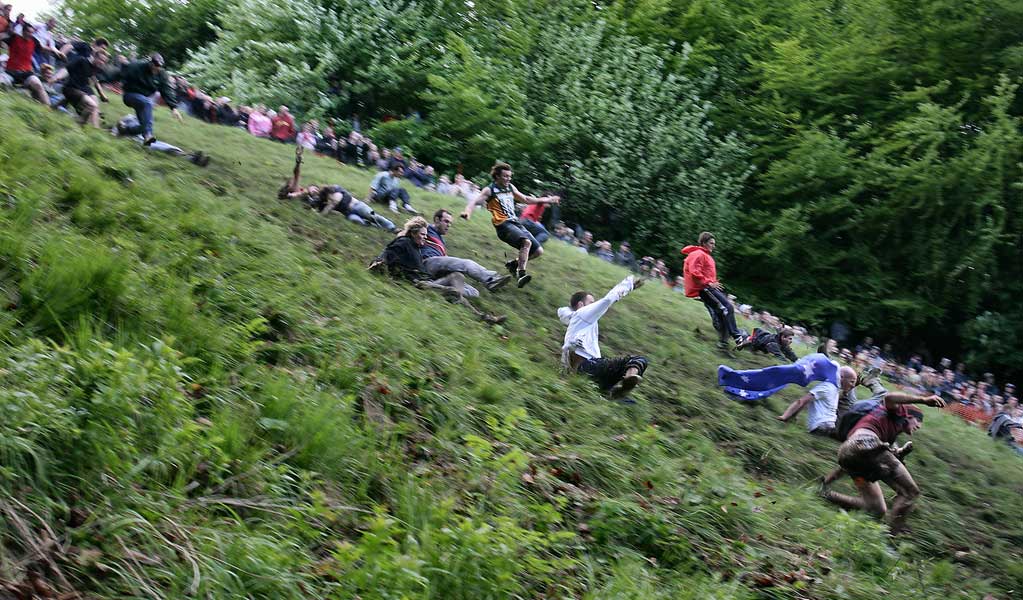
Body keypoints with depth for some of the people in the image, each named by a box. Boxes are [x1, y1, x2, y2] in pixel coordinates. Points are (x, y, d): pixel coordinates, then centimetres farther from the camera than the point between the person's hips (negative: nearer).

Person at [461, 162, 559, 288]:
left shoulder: (510, 187, 19)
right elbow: (475, 201, -15)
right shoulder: (490, 190, -1)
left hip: (516, 223, 8)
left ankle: (513, 263, 21)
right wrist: (467, 212, -37)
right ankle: (521, 274, -34)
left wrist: (547, 200, 34)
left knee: (538, 251, 3)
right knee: (526, 242, -32)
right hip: (504, 225, -8)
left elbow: (526, 199, 31)